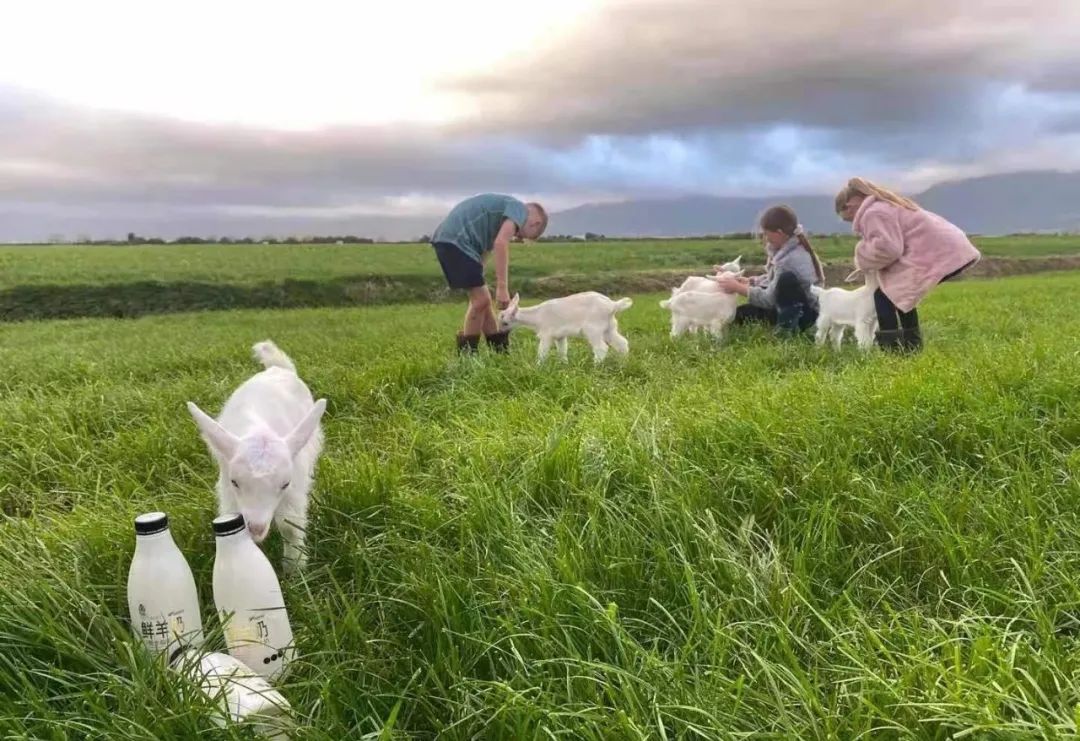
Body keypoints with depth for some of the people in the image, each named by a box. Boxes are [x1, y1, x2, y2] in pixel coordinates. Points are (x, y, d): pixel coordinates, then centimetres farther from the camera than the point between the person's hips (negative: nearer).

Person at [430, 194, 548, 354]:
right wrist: (502, 288, -20)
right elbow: (501, 243, -18)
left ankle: (501, 353, 22)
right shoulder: (520, 208, -2)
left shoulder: (503, 210, 27)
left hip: (449, 239, 10)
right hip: (455, 240, -10)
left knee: (482, 299, 14)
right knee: (481, 300, -6)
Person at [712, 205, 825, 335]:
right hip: (788, 309, 9)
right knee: (738, 313, 5)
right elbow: (775, 279, 9)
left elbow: (769, 298, -25)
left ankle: (788, 328, -24)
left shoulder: (790, 259, -31)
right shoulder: (790, 248, -3)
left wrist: (737, 287, -18)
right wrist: (749, 281, -5)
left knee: (787, 279, -39)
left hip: (806, 313, -9)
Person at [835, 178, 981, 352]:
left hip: (936, 256, -11)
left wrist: (863, 257, -3)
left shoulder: (873, 213, -9)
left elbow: (886, 248, -22)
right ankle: (911, 346, 27)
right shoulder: (885, 204, 26)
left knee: (884, 294, -9)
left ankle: (890, 349, -14)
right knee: (899, 290, 23)